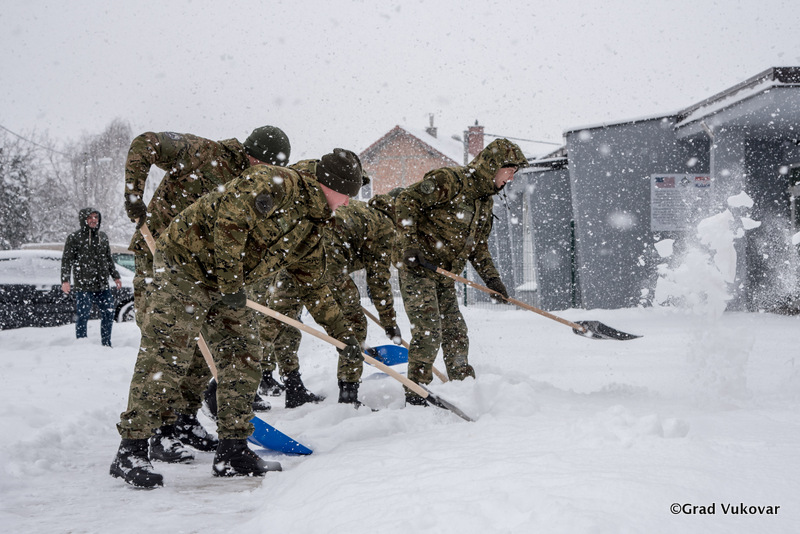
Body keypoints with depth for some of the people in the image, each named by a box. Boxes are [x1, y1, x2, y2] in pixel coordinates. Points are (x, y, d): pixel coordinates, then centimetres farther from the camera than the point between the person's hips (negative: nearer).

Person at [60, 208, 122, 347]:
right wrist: (65, 280, -15)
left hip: (102, 286, 6)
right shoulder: (74, 238, -2)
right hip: (83, 286, -6)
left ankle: (106, 344, 19)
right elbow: (66, 260, -5)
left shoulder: (102, 236, 15)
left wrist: (115, 276, 22)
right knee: (83, 316, -4)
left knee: (108, 314, 7)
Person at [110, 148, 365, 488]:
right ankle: (130, 452, -9)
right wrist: (230, 282, -25)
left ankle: (233, 451, 12)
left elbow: (314, 284, 21)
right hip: (185, 260, -9)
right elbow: (230, 218, -27)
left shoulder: (312, 231, 11)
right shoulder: (276, 183, -18)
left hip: (226, 283, 10)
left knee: (243, 358, 5)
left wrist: (342, 332, 21)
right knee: (167, 355, -13)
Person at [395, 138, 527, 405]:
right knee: (428, 332, -14)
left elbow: (479, 245, 21)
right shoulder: (449, 180, -13)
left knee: (456, 334, 9)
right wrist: (411, 245, -24)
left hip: (445, 278, 9)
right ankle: (415, 393, -5)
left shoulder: (485, 200, 15)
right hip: (418, 268, -8)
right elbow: (406, 201, -17)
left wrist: (491, 277, 7)